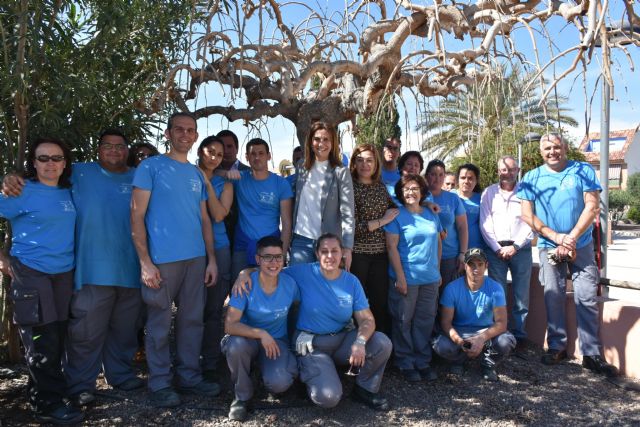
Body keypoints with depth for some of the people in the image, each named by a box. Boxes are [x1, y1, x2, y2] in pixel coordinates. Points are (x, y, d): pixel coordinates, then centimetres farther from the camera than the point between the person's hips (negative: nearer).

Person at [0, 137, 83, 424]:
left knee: (58, 338, 12)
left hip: (64, 274, 6)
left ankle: (40, 393, 29)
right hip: (31, 274, -6)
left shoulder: (67, 193, 9)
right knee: (41, 342, -1)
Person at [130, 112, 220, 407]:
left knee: (192, 319, 11)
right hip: (162, 259, -5)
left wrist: (211, 258, 9)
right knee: (160, 323, 3)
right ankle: (160, 384, 17)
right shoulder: (151, 167, -2)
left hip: (196, 259, 5)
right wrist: (145, 261, -13)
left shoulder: (197, 174, 14)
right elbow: (137, 215, -7)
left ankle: (190, 376, 24)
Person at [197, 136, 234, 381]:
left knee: (213, 310, 5)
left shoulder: (224, 184, 9)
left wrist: (207, 184, -8)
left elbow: (219, 215, -7)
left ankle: (210, 365, 15)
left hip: (217, 249, 1)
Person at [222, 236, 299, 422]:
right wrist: (261, 334, -33)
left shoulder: (289, 284, -11)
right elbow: (230, 325, -23)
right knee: (236, 344, -37)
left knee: (279, 384, -28)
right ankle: (242, 396, -8)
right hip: (249, 339, 0)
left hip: (277, 341, 1)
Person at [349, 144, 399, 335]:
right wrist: (381, 221, -10)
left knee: (381, 303, 8)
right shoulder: (350, 188, -6)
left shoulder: (380, 186, 10)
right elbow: (351, 226, -14)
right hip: (357, 253, -4)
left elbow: (393, 208, 25)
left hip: (380, 252, 4)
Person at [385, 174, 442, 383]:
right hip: (406, 278, -4)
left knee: (425, 321, 11)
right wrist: (400, 277, -14)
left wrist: (438, 271, 11)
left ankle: (423, 362, 24)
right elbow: (391, 247, -10)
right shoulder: (397, 215, -5)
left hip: (430, 279, 5)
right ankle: (406, 363, 18)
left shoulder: (431, 215, 10)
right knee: (403, 321, 5)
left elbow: (438, 243, 16)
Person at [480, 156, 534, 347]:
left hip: (520, 248, 0)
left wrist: (515, 247, -9)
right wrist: (498, 248, -5)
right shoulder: (489, 193, 7)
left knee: (522, 295, 2)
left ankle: (519, 335, 13)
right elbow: (485, 224, 3)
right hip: (496, 249, 0)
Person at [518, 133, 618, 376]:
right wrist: (557, 238, -12)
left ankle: (592, 354, 4)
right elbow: (527, 215, -3)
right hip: (549, 247, 1)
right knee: (553, 297, 5)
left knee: (587, 299, -2)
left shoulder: (583, 171, 0)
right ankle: (557, 347, 18)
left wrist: (571, 238, -14)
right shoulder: (532, 178, 2)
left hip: (581, 246, -1)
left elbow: (592, 207, -6)